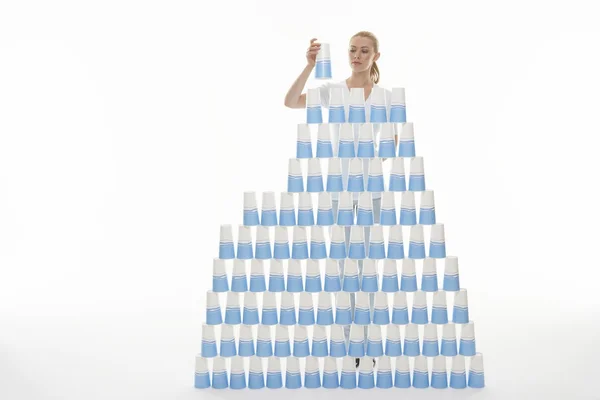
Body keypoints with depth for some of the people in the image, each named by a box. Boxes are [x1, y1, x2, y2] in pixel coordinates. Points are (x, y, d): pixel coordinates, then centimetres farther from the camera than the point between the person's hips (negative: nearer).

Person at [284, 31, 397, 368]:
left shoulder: (386, 96, 2)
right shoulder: (332, 90, -2)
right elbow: (290, 102, -17)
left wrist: (381, 154, -15)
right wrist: (310, 65, -27)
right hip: (338, 187, -1)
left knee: (368, 262, 7)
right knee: (341, 262, 6)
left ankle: (365, 341, 17)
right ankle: (346, 340, 17)